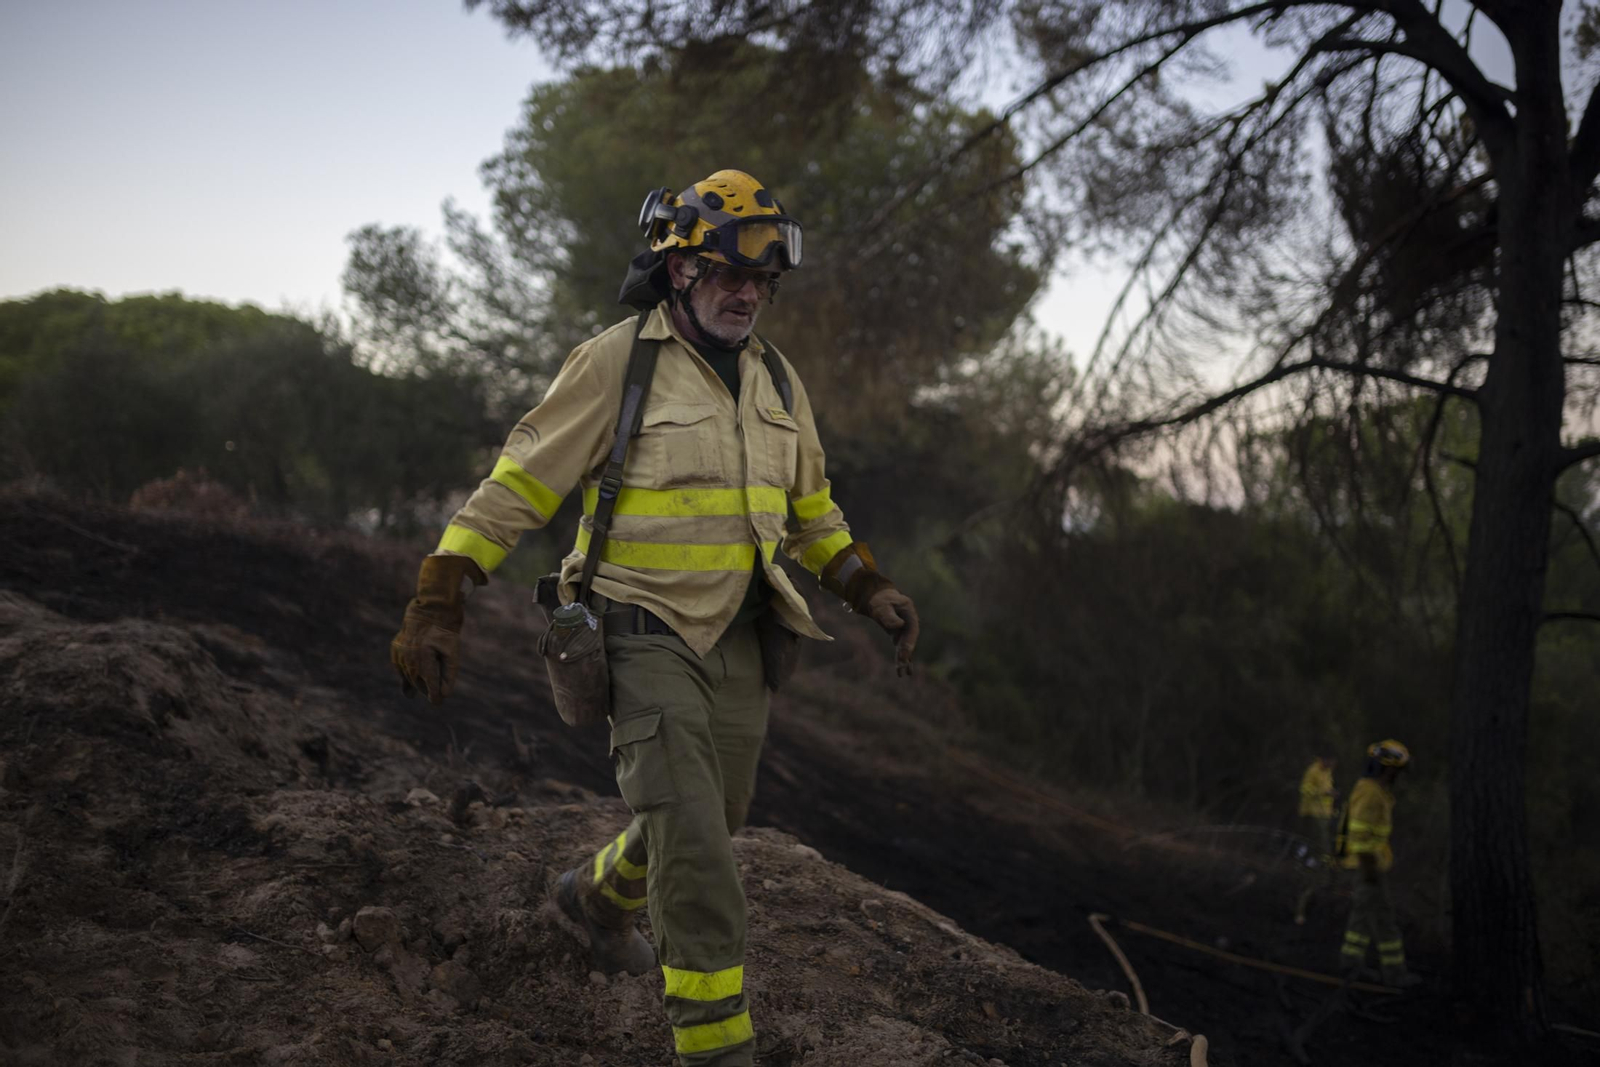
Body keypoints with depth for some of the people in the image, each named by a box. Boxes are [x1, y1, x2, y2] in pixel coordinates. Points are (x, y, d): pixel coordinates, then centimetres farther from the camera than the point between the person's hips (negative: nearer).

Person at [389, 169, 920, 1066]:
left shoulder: (777, 379, 9)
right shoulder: (617, 363, -10)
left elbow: (810, 510, 24)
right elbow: (518, 486, -9)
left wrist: (869, 588, 13)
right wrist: (439, 604, -15)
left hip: (740, 641, 7)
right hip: (647, 636, -6)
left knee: (709, 822, 18)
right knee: (696, 847, -13)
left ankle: (598, 896, 48)